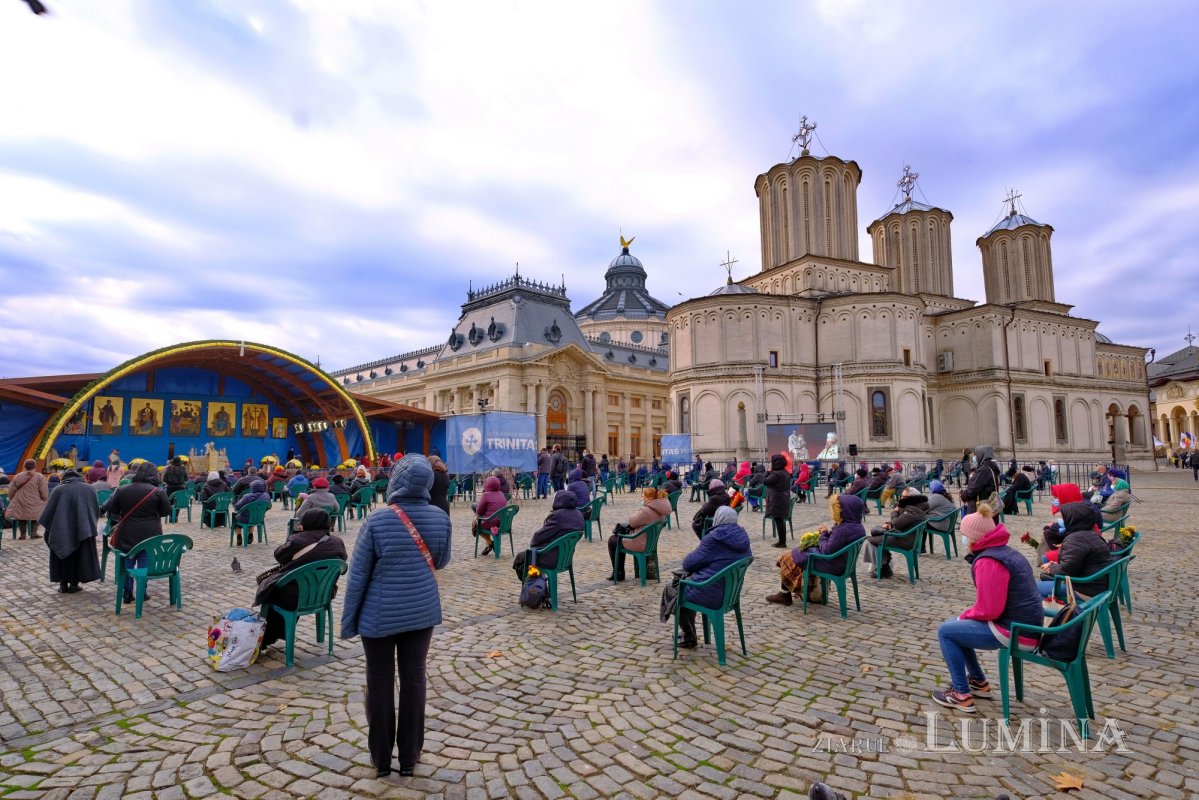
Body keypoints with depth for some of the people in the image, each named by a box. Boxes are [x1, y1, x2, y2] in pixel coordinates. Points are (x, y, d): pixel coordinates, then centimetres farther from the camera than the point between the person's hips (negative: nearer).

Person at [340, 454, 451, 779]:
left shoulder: (376, 520, -18)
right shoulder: (440, 518, -9)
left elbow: (358, 574, -11)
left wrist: (348, 618, 0)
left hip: (380, 615, -2)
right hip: (422, 611, 3)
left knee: (380, 684, 13)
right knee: (414, 680, 13)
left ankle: (381, 758, 27)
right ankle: (409, 756, 26)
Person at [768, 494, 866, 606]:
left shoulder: (843, 530, -31)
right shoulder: (857, 526, 0)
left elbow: (827, 550, -26)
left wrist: (824, 534, -10)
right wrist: (828, 532, -3)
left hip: (832, 565, -10)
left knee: (788, 557, 3)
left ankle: (785, 595, 19)